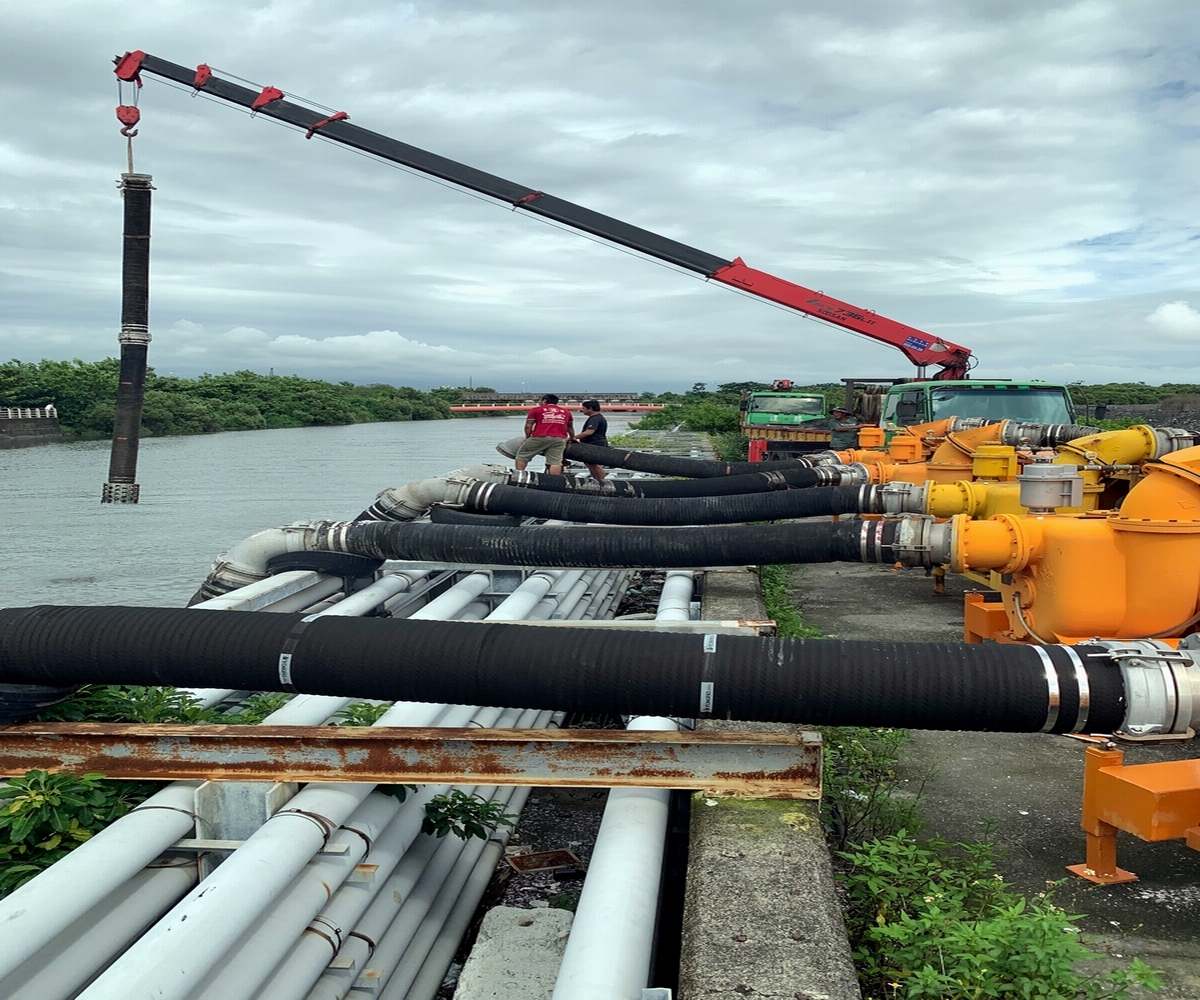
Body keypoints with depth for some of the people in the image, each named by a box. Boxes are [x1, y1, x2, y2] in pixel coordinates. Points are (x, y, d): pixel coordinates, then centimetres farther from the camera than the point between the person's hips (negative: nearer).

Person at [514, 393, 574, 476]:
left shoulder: (536, 410, 13)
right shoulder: (566, 411, 23)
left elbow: (528, 426, 8)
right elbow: (570, 427, 32)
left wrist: (527, 438, 20)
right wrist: (572, 438, 46)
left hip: (540, 437, -2)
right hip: (559, 439, 3)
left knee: (521, 455, 10)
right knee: (555, 461, -3)